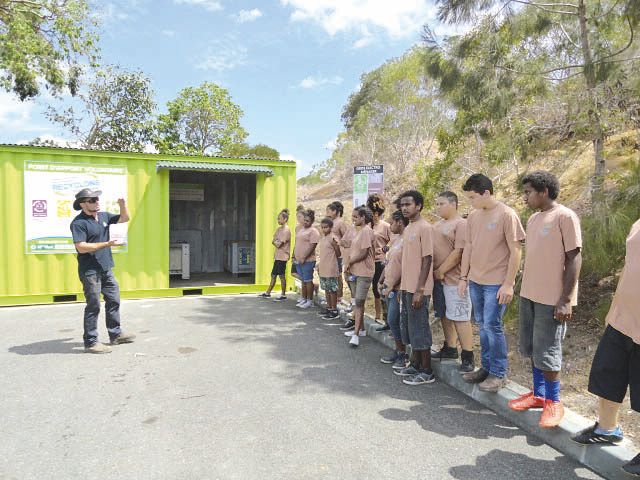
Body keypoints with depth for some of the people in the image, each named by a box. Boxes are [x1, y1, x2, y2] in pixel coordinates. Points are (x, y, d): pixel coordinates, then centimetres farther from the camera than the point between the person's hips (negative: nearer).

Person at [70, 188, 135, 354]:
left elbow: (124, 218, 17)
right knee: (93, 306, -2)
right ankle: (90, 342, 9)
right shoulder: (79, 223, -14)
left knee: (114, 301, 15)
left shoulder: (104, 216, 8)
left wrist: (123, 205, -2)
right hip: (90, 270, -8)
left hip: (106, 269, 8)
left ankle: (115, 334, 28)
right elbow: (81, 247, -21)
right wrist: (107, 244, -21)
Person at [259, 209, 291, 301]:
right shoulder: (279, 229, 13)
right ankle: (267, 293, 24)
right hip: (277, 256, 9)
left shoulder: (286, 230, -16)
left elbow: (278, 245, -19)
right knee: (273, 275, 15)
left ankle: (283, 295, 9)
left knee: (282, 276, 0)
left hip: (282, 257, -9)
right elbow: (273, 242, 10)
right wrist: (277, 243, -9)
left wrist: (275, 242, -1)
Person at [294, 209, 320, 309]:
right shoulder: (301, 229, 16)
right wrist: (295, 255, 16)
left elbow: (312, 246, -19)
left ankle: (309, 301, 7)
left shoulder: (313, 231, -12)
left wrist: (304, 258, -20)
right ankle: (303, 299, 23)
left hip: (307, 261, -8)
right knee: (303, 280, 15)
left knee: (308, 281, -1)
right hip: (299, 260, 8)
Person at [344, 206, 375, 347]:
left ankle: (356, 334, -8)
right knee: (358, 302, 16)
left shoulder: (366, 231, -14)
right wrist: (350, 266, 4)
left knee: (359, 302, -10)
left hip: (364, 273, -10)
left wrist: (349, 262, -9)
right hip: (355, 272, 10)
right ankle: (360, 329, 27)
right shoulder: (360, 231, 15)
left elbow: (364, 253, -20)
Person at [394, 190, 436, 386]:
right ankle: (415, 365, 28)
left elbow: (427, 259, -17)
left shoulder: (425, 228, -12)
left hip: (418, 289, -9)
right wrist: (402, 286, 16)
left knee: (419, 329, -1)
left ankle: (426, 372, 11)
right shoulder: (407, 229, 14)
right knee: (409, 327, 15)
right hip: (406, 287, 9)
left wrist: (419, 290, -20)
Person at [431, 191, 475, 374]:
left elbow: (459, 252, -17)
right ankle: (450, 349, 28)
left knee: (460, 317, -4)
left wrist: (441, 271, -15)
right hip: (438, 278, 8)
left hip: (453, 279, -8)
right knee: (445, 315, 15)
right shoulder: (437, 225, 16)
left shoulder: (461, 224, -10)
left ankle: (468, 357, 3)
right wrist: (434, 273, 7)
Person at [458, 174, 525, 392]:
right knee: (482, 325, 13)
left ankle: (499, 373, 11)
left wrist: (508, 284, -14)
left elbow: (515, 251, -11)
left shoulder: (507, 215, -11)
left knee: (492, 325, -4)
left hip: (496, 282, -6)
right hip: (475, 280, 6)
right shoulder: (473, 216, 8)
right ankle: (486, 367, 26)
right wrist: (464, 277, 11)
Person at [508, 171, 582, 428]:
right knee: (532, 349, 14)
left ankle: (553, 402, 17)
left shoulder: (565, 217, -10)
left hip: (552, 298, -8)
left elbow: (574, 258, -13)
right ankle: (538, 394, 29)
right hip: (529, 295, 8)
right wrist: (525, 290, 15)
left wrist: (566, 299, -17)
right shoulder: (532, 219, 13)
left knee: (546, 352, 0)